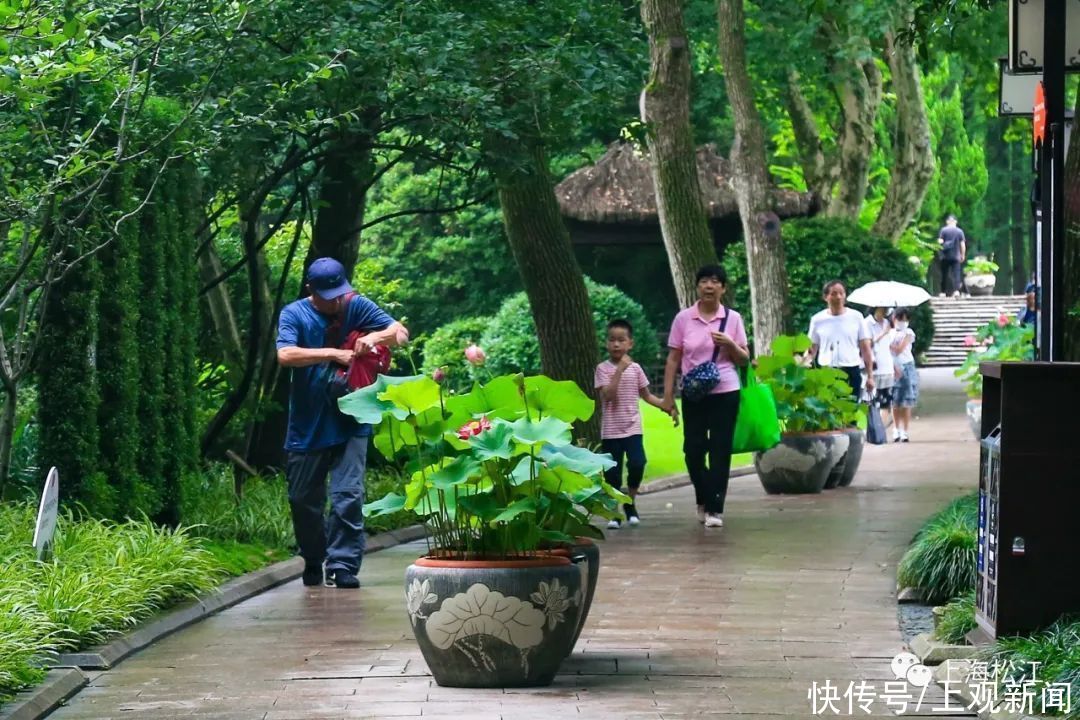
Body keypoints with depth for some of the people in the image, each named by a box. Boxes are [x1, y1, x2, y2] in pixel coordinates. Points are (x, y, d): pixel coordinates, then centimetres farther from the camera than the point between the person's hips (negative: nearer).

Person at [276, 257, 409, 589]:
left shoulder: (357, 307, 3)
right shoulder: (294, 314, -3)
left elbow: (401, 332, 1)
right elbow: (285, 355, -19)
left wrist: (376, 337, -20)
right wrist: (332, 354, -24)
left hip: (350, 423, 0)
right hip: (307, 426, 0)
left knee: (348, 495, -12)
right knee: (304, 500, 9)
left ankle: (342, 565, -10)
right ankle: (313, 561, 28)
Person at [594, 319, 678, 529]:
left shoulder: (635, 368, 6)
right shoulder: (603, 369, -4)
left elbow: (646, 395, 14)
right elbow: (607, 396, -17)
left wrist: (667, 407, 3)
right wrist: (620, 370, -21)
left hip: (632, 428, 2)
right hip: (610, 430, -2)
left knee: (637, 464, -15)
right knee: (612, 472, 0)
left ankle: (630, 502, 8)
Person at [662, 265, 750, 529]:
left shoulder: (733, 319, 2)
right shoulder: (683, 319, 1)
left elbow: (744, 359, 7)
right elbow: (673, 359, 4)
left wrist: (730, 344, -14)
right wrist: (668, 395, 0)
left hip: (725, 393, -1)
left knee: (720, 451, -2)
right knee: (693, 449, 2)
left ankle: (714, 509, 3)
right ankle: (704, 500, 25)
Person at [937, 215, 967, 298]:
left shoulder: (943, 230, -3)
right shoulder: (959, 231, 2)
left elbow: (940, 242, -11)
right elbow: (963, 244, 1)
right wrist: (963, 255, 10)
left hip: (945, 256, 0)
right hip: (956, 256, 0)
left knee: (944, 274, 8)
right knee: (956, 273, -2)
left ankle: (943, 292, 12)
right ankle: (956, 290, -18)